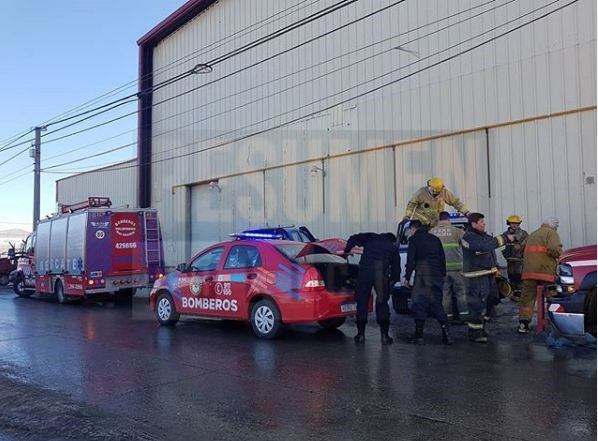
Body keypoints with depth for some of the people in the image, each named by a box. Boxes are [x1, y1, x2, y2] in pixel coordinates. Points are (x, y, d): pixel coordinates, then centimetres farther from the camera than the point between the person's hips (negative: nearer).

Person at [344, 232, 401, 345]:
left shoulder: (371, 237, 22)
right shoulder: (393, 248, 25)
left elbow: (354, 238, 9)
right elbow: (396, 270, 23)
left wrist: (346, 251, 22)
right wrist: (391, 282, 35)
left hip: (365, 269, -1)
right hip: (382, 272, 1)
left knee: (362, 302, 8)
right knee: (382, 303, 13)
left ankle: (361, 334, 9)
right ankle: (384, 335, 10)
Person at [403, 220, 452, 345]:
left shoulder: (414, 239, 1)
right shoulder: (435, 239, 18)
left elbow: (410, 260, -5)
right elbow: (442, 258, 17)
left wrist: (407, 277, -3)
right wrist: (443, 275, 19)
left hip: (422, 275, -6)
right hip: (437, 276, 6)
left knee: (419, 303, -1)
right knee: (436, 304, 12)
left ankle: (419, 335, -2)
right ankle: (446, 332, 4)